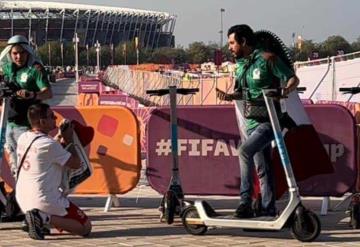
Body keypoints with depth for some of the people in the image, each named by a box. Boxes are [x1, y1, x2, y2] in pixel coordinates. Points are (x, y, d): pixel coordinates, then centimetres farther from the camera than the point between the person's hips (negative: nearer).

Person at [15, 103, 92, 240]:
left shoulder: (23, 138, 4)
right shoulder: (49, 144, -19)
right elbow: (76, 164, -9)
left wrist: (59, 137, 13)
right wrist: (69, 140, 1)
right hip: (44, 200, -9)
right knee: (85, 227, -1)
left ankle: (39, 218, 12)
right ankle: (44, 218, -15)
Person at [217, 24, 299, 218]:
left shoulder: (267, 59, -10)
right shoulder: (240, 64, 13)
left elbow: (293, 79, -7)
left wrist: (287, 89, -29)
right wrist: (229, 96, 0)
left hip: (267, 121, -8)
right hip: (251, 122, 8)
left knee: (245, 151, -26)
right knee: (262, 168, 12)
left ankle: (246, 202, -23)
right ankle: (268, 209, 20)